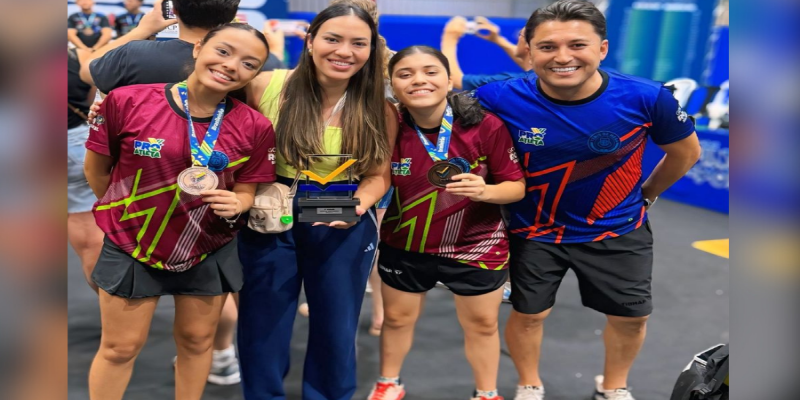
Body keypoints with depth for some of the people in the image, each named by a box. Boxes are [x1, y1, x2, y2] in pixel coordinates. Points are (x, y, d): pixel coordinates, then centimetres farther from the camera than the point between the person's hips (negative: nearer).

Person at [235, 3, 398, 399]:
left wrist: (357, 205, -18)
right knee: (262, 323, 11)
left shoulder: (379, 110, -6)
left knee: (336, 326, 14)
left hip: (345, 226, 1)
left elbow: (378, 174, 1)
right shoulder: (265, 86, -10)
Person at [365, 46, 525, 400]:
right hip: (404, 246, 2)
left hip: (477, 247, -1)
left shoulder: (487, 126, -21)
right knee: (397, 318, 21)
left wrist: (486, 191, -32)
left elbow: (517, 185, -14)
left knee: (482, 324, 17)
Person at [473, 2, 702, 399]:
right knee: (527, 314, 11)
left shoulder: (646, 97, -23)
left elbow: (686, 152, -2)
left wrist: (646, 195, 9)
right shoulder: (499, 99, -26)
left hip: (618, 229, 1)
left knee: (631, 316, 13)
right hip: (534, 231, -1)